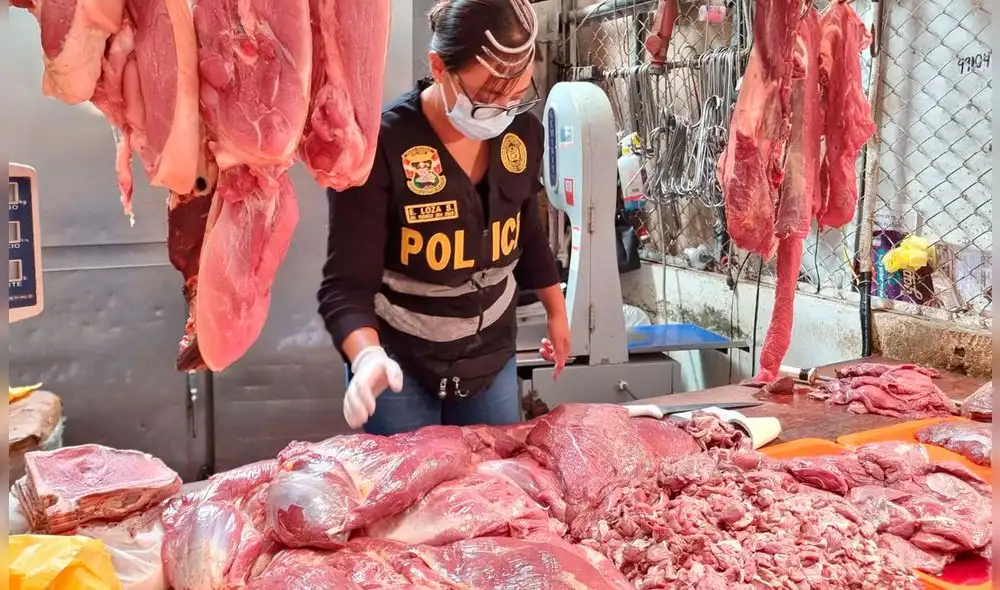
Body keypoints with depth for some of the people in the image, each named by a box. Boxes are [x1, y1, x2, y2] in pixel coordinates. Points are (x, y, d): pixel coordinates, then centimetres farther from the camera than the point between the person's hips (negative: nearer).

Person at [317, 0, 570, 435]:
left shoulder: (523, 132, -7)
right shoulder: (379, 144, -23)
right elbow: (346, 282, -24)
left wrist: (557, 312, 20)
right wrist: (368, 356, -42)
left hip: (492, 357, 5)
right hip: (401, 365, -5)